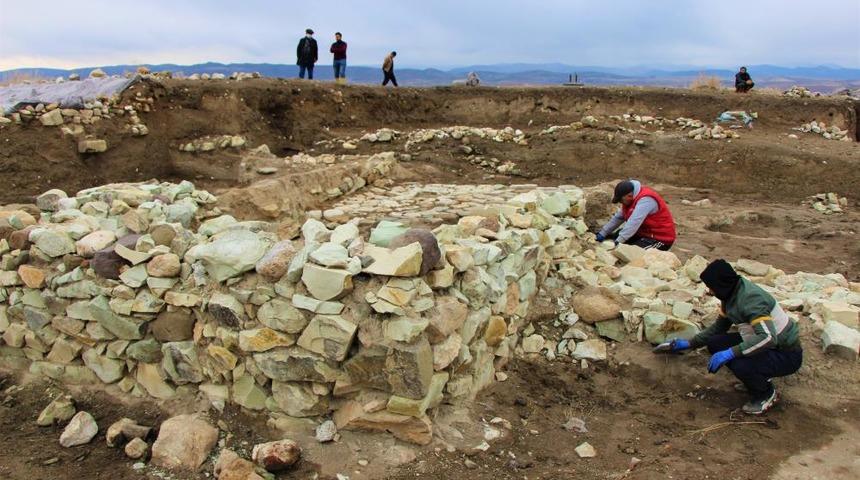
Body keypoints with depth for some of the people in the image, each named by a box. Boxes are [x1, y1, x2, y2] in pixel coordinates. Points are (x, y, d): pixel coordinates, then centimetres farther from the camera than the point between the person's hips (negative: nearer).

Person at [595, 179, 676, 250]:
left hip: (661, 239, -9)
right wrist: (602, 233, 1)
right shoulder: (631, 197, 2)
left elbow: (634, 223, -36)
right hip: (645, 232, 10)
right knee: (615, 236, 3)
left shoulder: (645, 199, -28)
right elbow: (618, 217, 6)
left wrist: (618, 241, -40)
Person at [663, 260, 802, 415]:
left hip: (786, 355, -9)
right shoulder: (732, 293, 0)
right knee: (714, 344, -3)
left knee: (739, 364, -33)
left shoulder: (750, 299, -29)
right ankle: (758, 378, 13)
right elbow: (719, 326, 14)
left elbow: (769, 338, -40)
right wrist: (690, 344, 14)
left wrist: (731, 353, -40)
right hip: (764, 344, 9)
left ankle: (766, 394, -1)